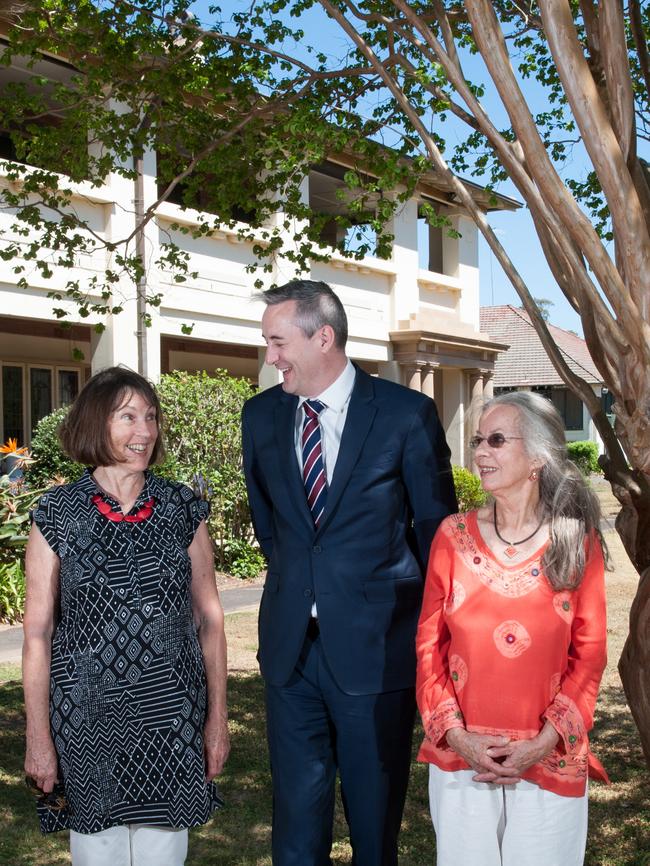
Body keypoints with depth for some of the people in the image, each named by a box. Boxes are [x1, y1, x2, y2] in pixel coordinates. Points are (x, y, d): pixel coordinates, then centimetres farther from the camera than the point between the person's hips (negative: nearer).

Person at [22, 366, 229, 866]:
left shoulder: (183, 509, 1)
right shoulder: (56, 515, -4)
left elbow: (208, 617, 5)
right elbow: (38, 631, -2)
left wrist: (217, 717, 4)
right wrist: (38, 738, -3)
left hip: (173, 714, 2)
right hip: (87, 718, -1)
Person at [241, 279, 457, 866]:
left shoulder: (408, 414, -9)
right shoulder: (261, 415, 3)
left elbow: (436, 528, 0)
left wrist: (429, 628, 6)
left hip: (375, 646, -3)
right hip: (290, 642, 4)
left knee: (375, 811, 11)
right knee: (296, 811, 13)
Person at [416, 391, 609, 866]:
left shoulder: (578, 542, -3)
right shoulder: (453, 536, -1)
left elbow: (589, 656, -2)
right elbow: (429, 646, 1)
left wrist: (543, 744, -10)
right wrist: (456, 736, -8)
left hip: (549, 760, -1)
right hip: (461, 756, 1)